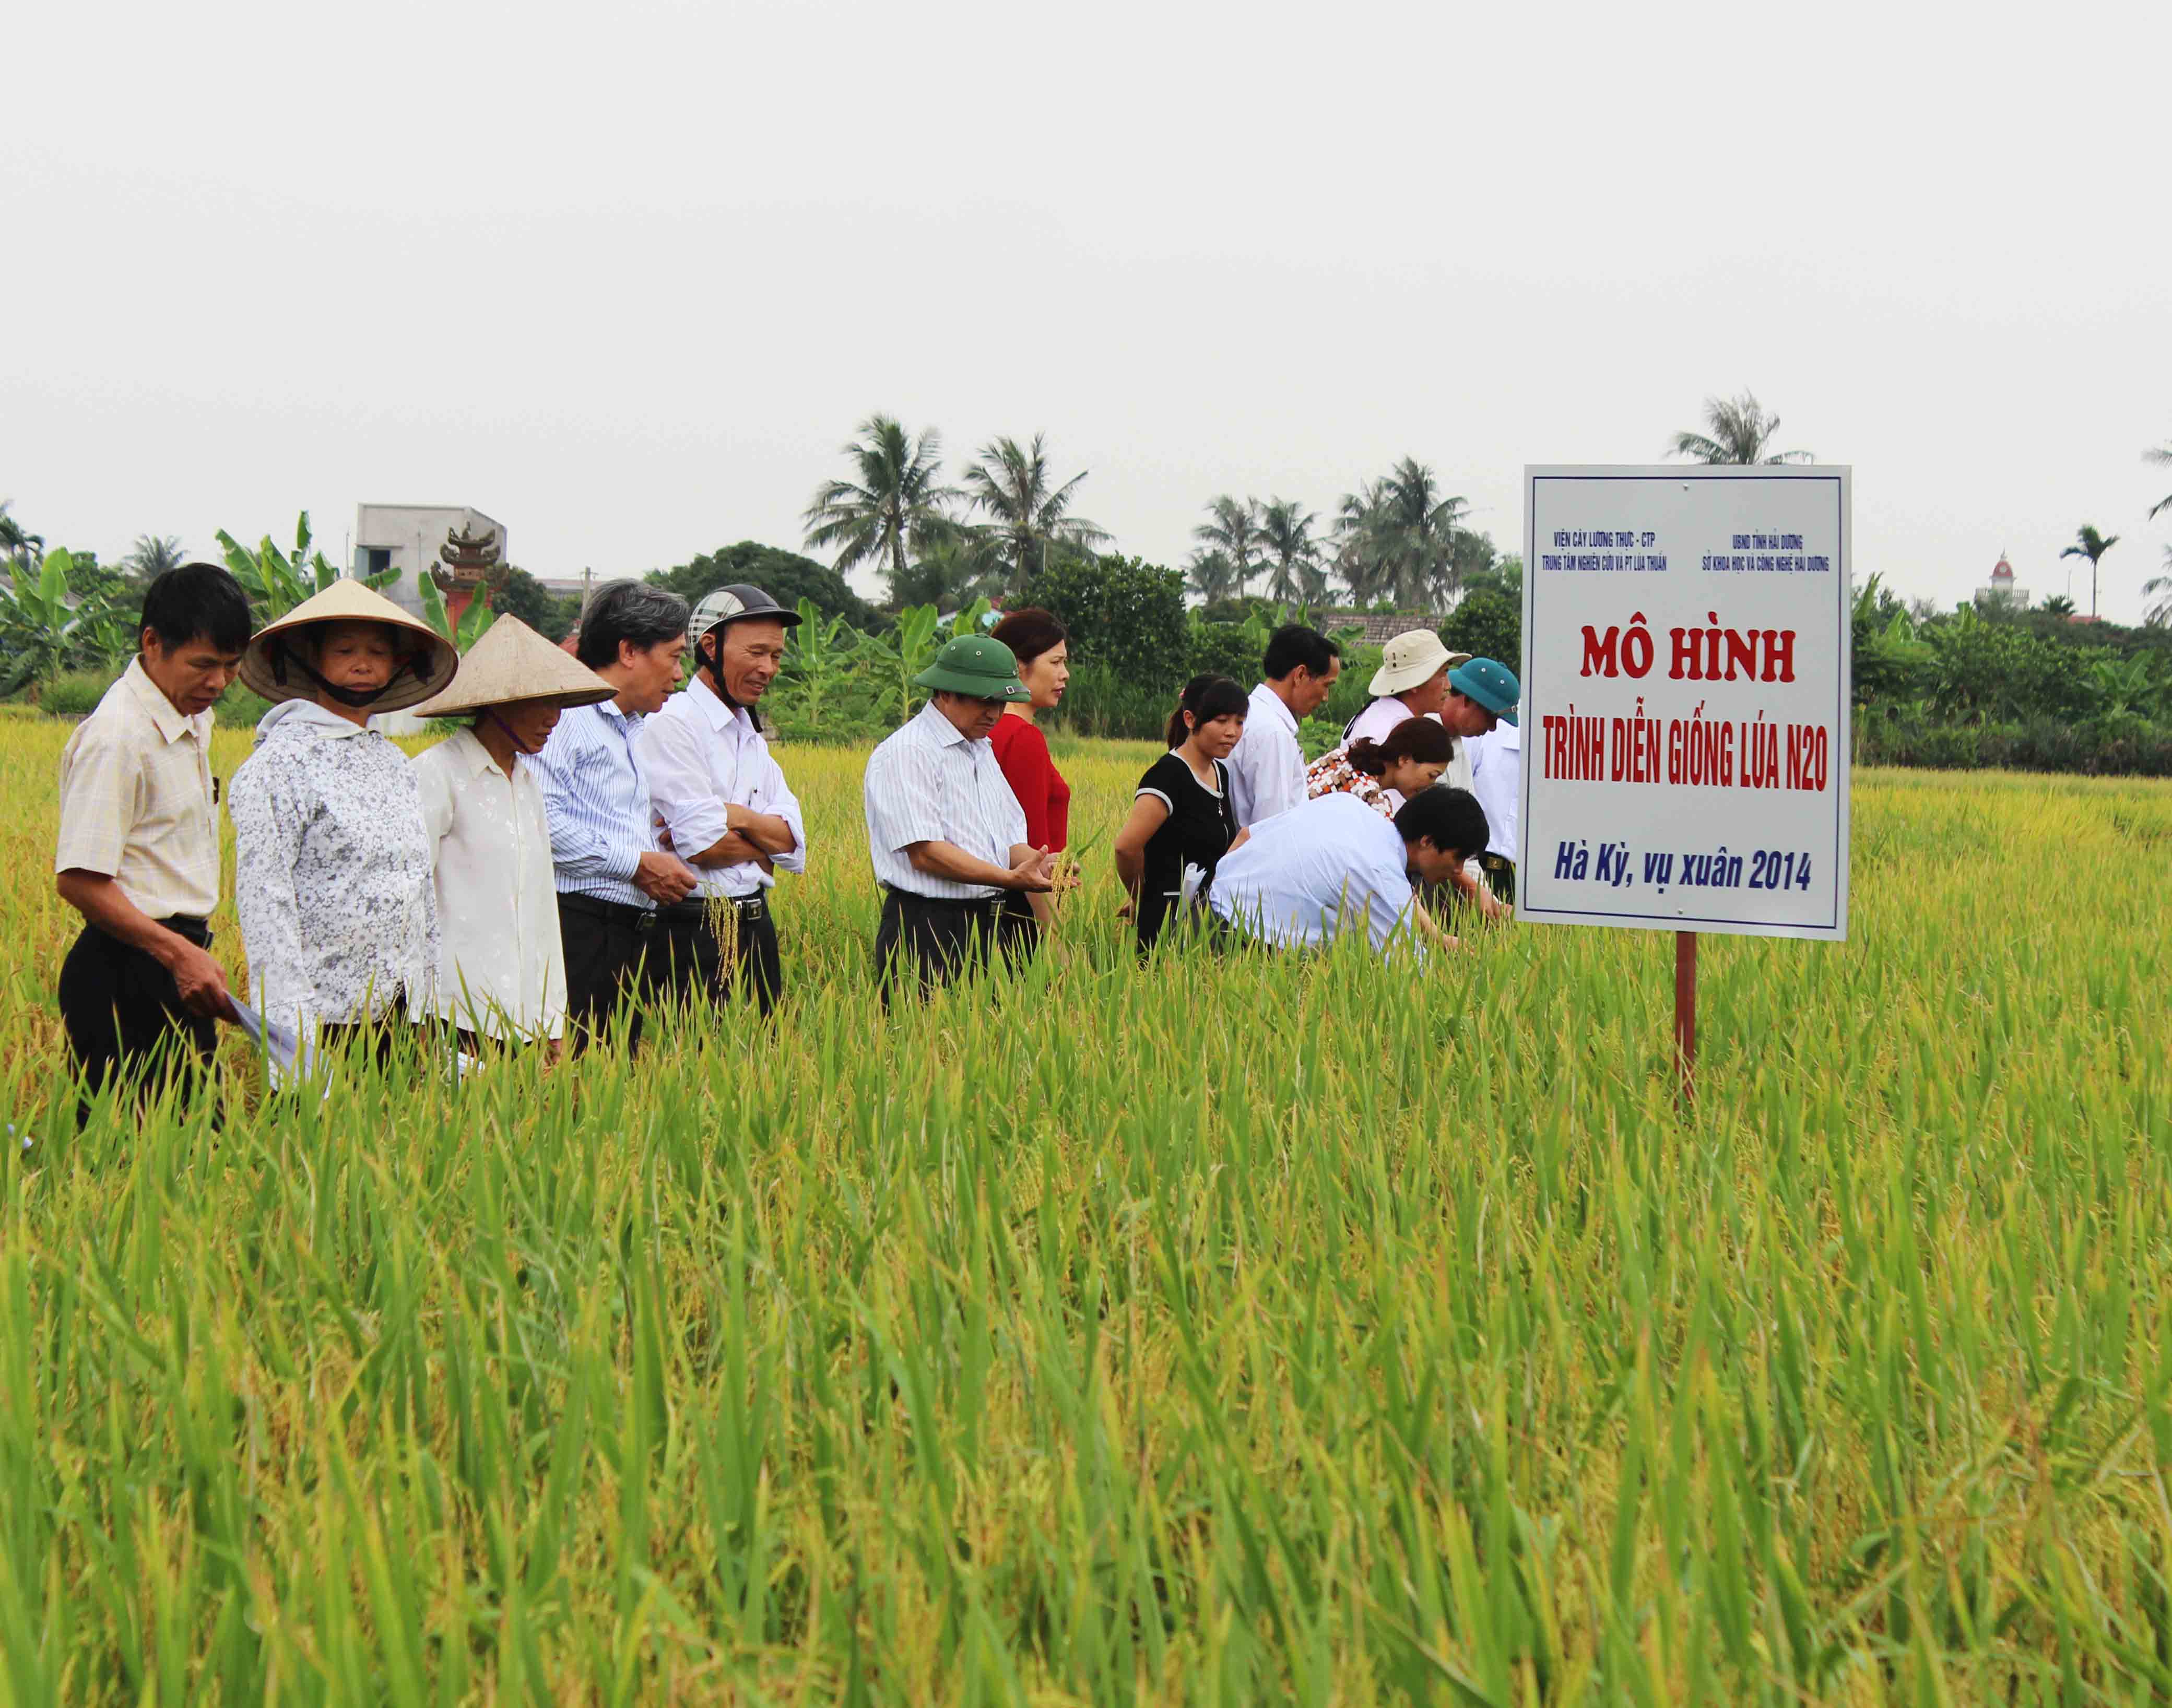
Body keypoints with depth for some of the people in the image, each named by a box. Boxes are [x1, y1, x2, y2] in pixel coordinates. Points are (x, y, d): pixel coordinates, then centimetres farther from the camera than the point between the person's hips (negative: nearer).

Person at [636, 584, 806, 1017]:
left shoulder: (753, 738, 18)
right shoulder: (672, 725, -9)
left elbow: (792, 842, 7)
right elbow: (704, 846, -16)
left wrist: (739, 817, -12)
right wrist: (764, 845, 1)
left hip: (755, 928, 8)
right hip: (694, 933, -8)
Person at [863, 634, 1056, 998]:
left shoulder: (983, 750, 20)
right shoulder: (905, 754, -9)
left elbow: (1010, 842, 19)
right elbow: (925, 852, -18)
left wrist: (1039, 863, -5)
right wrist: (1010, 879, -23)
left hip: (989, 924, 8)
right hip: (926, 935, -8)